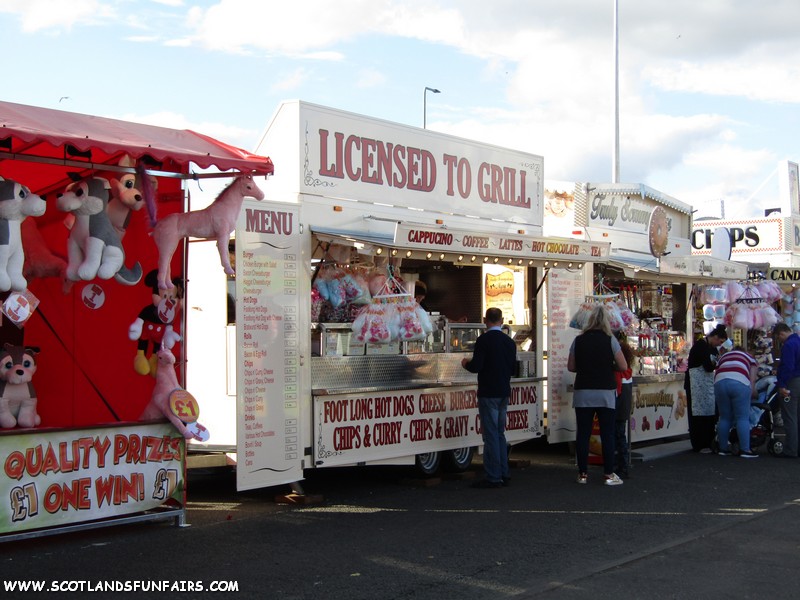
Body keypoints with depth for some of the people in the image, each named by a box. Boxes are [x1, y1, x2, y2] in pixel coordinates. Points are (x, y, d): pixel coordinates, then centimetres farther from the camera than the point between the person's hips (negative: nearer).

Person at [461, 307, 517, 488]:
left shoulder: (483, 340, -13)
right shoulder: (509, 341, 8)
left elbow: (476, 366, -18)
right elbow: (513, 367, 13)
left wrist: (466, 363, 3)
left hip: (488, 393, -7)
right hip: (504, 392, 7)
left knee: (490, 435, -4)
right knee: (500, 433, 15)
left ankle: (493, 477, -3)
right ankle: (503, 475, 18)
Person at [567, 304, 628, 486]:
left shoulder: (578, 340, 2)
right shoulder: (610, 340, -5)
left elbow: (570, 367, 7)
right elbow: (623, 366, -4)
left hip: (583, 393, 2)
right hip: (605, 393, -2)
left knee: (583, 434, 6)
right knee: (607, 434, 3)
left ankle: (583, 473, 10)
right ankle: (609, 474, 5)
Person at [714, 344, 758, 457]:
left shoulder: (723, 356, 36)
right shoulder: (749, 357, 29)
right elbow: (752, 381, 15)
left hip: (719, 382, 3)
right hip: (739, 382, -3)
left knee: (724, 418, 13)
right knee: (742, 418, 3)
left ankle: (723, 448, 18)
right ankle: (745, 450, 1)